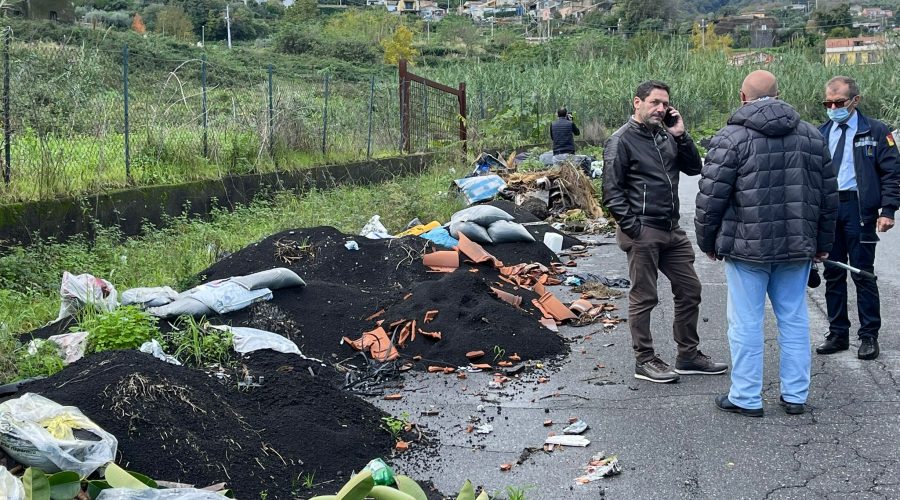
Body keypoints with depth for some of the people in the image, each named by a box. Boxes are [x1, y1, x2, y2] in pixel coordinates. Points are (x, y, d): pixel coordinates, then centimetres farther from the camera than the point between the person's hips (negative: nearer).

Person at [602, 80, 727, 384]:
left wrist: (680, 136, -2)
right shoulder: (622, 140, -7)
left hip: (672, 231, 8)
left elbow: (694, 168, 9)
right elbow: (612, 191, -11)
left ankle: (688, 355, 25)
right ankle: (644, 361, 13)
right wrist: (632, 227, -16)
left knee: (689, 291, 12)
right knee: (643, 298, 1)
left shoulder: (666, 136, 13)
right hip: (643, 233, -8)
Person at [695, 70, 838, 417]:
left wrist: (707, 242, 5)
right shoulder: (811, 136, 8)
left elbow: (711, 198, -9)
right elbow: (828, 196, 13)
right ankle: (795, 395, 19)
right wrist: (822, 243, 21)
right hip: (797, 247, 5)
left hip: (747, 247, -4)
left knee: (746, 323, 3)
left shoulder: (731, 138, -8)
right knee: (794, 320, 12)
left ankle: (746, 398, 10)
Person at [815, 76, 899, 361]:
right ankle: (838, 334, 19)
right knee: (833, 274, 9)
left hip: (858, 207, -4)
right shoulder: (821, 134, 12)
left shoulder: (875, 132, -1)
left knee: (863, 274, 1)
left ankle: (869, 336, 10)